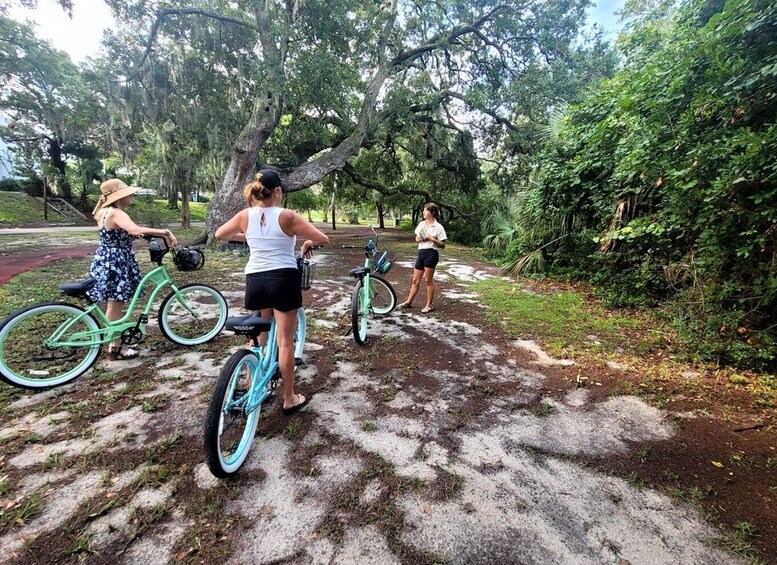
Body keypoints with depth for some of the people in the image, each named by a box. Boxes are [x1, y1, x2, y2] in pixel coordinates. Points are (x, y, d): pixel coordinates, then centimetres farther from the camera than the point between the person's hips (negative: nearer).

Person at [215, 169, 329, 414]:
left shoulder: (245, 215, 2)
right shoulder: (287, 216, -10)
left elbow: (219, 234, 19)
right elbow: (324, 239, -10)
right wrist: (308, 242, 10)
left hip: (255, 280, 4)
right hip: (284, 279, -4)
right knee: (285, 340, 4)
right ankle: (289, 399, 16)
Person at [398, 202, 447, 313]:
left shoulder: (438, 227, -7)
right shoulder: (421, 224, 10)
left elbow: (442, 245, -7)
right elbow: (417, 239, 16)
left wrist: (432, 239, -19)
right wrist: (422, 238, -5)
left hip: (431, 254, -6)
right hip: (421, 253, 6)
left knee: (428, 280, 1)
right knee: (415, 280, 11)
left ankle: (429, 305, 12)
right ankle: (408, 302, 21)